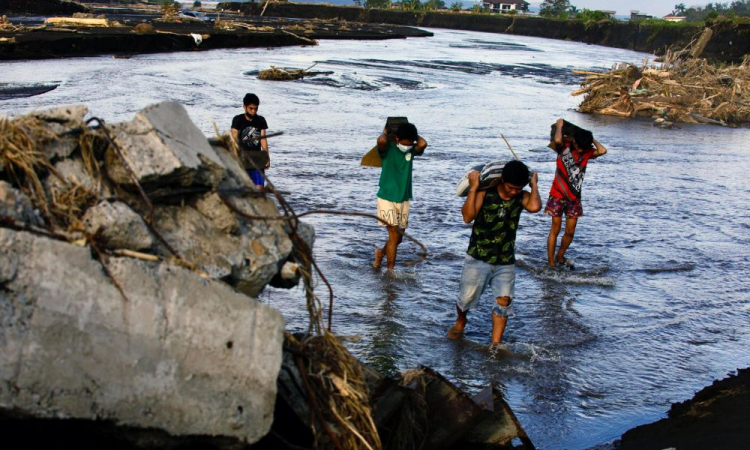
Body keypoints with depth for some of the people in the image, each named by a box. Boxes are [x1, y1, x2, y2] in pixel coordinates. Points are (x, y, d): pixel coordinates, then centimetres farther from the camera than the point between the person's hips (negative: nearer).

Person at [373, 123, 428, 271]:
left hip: (404, 199, 5)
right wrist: (385, 132, -14)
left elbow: (423, 144, -23)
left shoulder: (411, 150, -1)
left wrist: (414, 135, -6)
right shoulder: (388, 149, -11)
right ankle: (390, 271, -2)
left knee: (398, 237, 13)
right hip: (387, 198, -5)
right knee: (394, 235, -11)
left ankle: (380, 254, 40)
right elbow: (381, 141, -35)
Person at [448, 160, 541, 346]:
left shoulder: (522, 197, -5)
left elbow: (535, 207, -29)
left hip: (506, 262, 2)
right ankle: (460, 322, 39)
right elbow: (468, 217, -26)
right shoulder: (485, 193, -13)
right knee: (466, 297, 6)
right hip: (478, 258, -2)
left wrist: (534, 184, -14)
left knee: (504, 301, -6)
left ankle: (495, 344, 3)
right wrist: (473, 188, -27)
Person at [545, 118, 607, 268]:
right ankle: (550, 263, 4)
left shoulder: (587, 151, 2)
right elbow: (557, 140, -31)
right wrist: (559, 126, -14)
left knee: (570, 232, 7)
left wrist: (591, 138, -5)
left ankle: (560, 257, 28)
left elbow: (602, 151, -17)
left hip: (574, 196, 4)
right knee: (555, 229, -2)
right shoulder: (564, 147, -8)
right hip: (558, 194, -4)